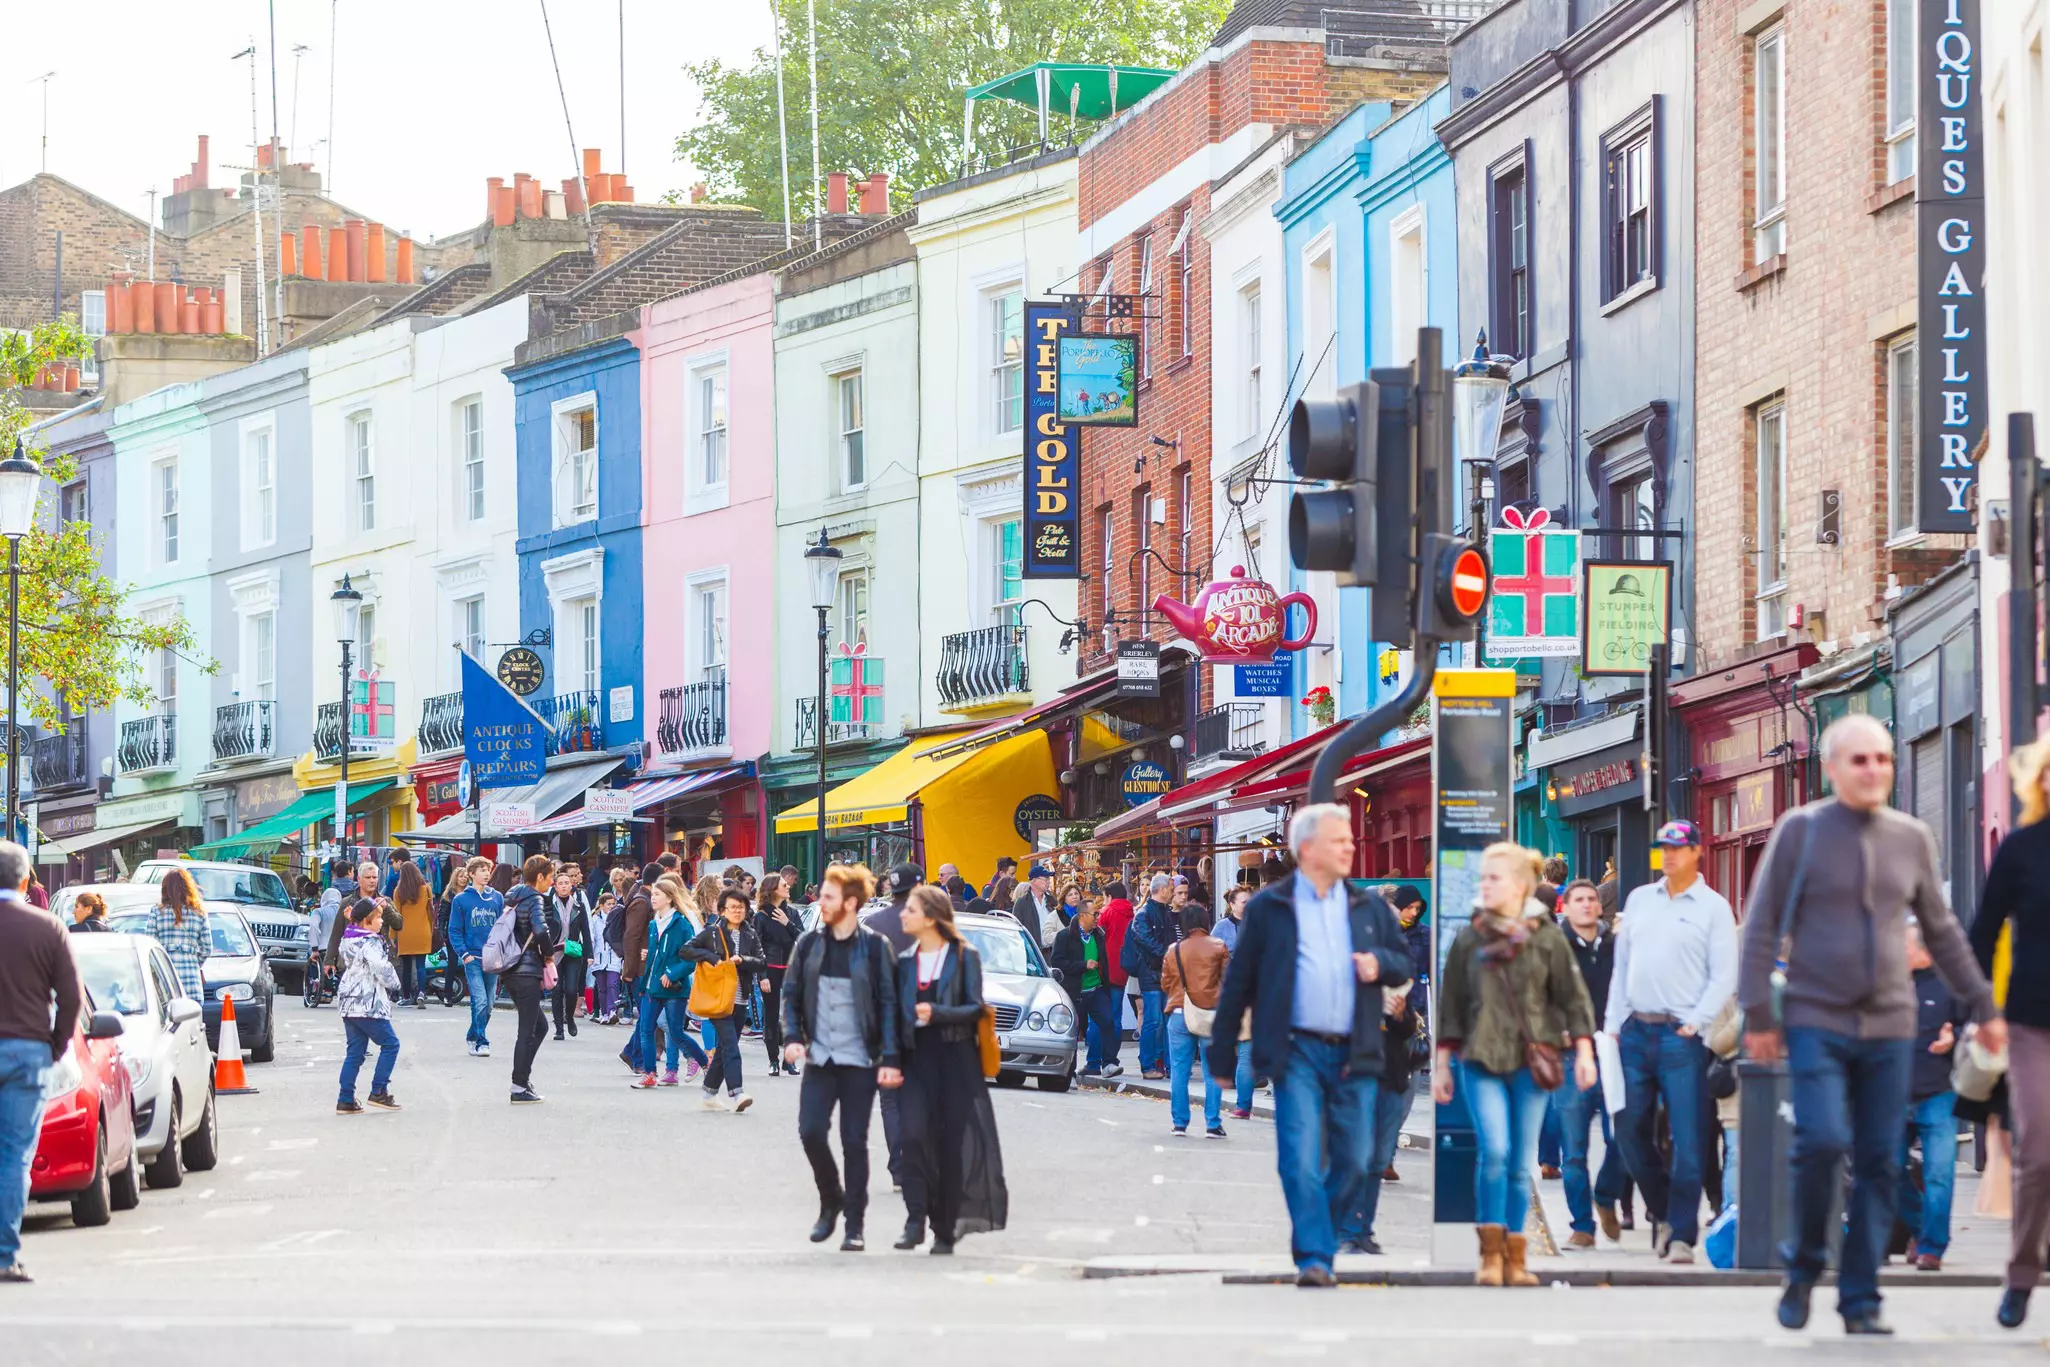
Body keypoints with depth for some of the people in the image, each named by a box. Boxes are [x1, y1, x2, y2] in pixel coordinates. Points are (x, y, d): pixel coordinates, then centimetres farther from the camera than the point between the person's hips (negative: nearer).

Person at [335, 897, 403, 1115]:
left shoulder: (348, 940, 11)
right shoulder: (370, 944, -15)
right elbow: (382, 969, -21)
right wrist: (394, 983, 0)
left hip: (348, 1004, 9)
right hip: (368, 1005, -9)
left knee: (355, 1052, 10)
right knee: (390, 1044, 3)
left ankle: (346, 1100, 6)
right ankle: (378, 1092, 0)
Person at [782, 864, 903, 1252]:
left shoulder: (875, 947, -4)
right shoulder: (808, 943, 5)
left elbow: (889, 1004, -4)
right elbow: (790, 994, 12)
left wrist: (891, 1059, -11)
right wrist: (792, 1037, -4)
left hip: (860, 1060, -3)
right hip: (819, 1057, 3)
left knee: (854, 1142, 0)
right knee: (811, 1131, -8)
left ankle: (855, 1224, 8)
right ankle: (831, 1201, 16)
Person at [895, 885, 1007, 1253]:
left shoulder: (964, 956, 0)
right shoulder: (905, 961, 14)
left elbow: (975, 1008, -5)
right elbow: (897, 1014, 16)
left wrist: (937, 1013, -19)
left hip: (955, 1057, -3)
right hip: (918, 1057, 3)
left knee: (954, 1142, -3)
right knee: (914, 1132, -16)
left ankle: (945, 1230, 5)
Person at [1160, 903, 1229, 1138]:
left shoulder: (1174, 950, 2)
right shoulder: (1218, 948, -3)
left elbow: (1165, 984, 10)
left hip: (1179, 1013, 1)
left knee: (1179, 1071, 8)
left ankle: (1179, 1123, 7)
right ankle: (1213, 1124, 0)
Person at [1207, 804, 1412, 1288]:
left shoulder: (1369, 907, 14)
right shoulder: (1268, 907, 3)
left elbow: (1404, 965, 20)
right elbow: (1238, 982, 4)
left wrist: (1380, 963, -6)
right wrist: (1222, 1057, 3)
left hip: (1353, 1055, 4)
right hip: (1297, 1051, -4)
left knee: (1354, 1162, 4)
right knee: (1301, 1159, -13)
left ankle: (1317, 1242, 23)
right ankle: (1313, 1259, -12)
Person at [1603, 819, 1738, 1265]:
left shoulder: (1713, 908, 1)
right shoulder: (1640, 899, 14)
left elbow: (1724, 977, -4)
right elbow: (1622, 964, 15)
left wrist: (1694, 1023, -13)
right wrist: (1613, 1023, 7)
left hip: (1681, 1036, -5)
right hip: (1634, 1029, 5)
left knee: (1687, 1140, -7)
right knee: (1630, 1132, 8)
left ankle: (1681, 1234, -4)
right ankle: (1663, 1213, 26)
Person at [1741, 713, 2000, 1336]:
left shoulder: (1912, 838, 9)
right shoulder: (1801, 831, -1)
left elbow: (1942, 932, 18)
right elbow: (1762, 927, 0)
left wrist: (1983, 1006, 17)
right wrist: (1757, 1015, -6)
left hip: (1889, 1027, 3)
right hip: (1816, 1022, -3)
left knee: (1879, 1163, 1)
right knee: (1822, 1141, -19)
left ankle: (1860, 1301, 9)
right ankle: (1804, 1266, 3)